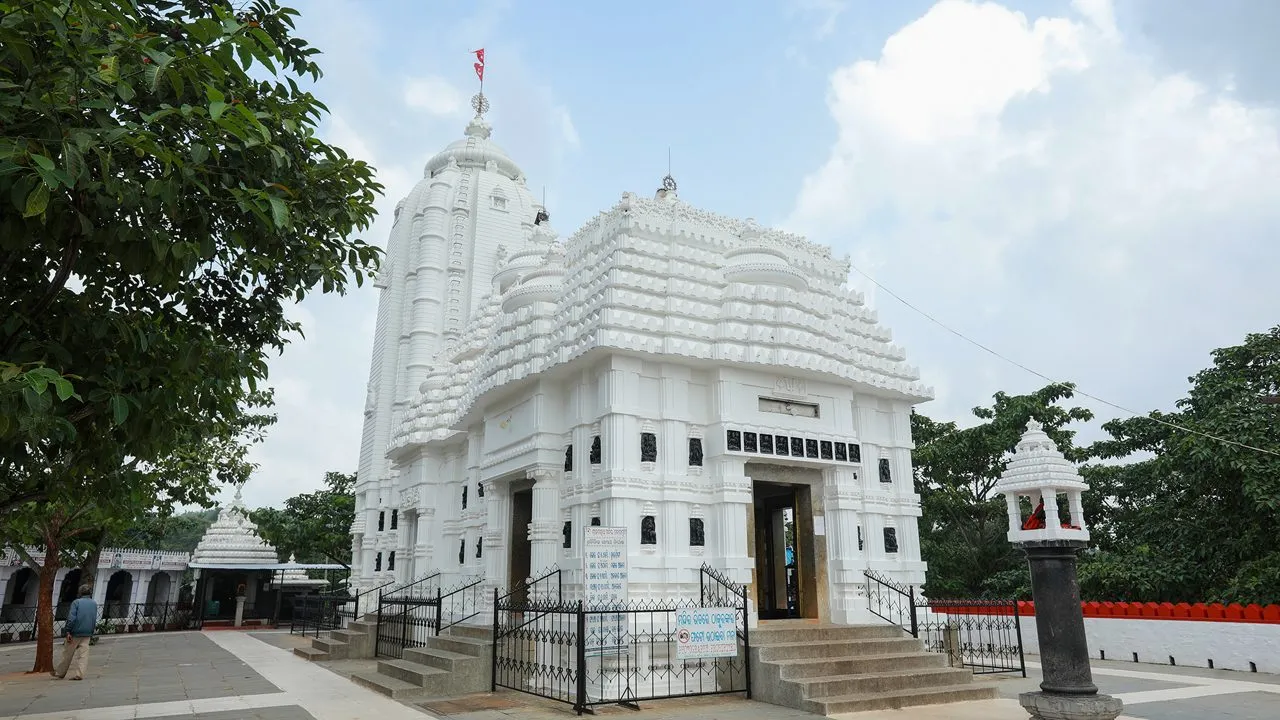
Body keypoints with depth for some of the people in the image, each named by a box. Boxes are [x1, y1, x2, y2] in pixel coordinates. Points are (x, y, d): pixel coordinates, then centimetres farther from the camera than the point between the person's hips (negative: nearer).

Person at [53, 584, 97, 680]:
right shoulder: (94, 604, 9)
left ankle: (60, 672, 24)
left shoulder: (76, 602, -6)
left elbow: (71, 618, -14)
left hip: (75, 633, -3)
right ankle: (79, 674, -3)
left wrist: (68, 631, -11)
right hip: (87, 634, 3)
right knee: (83, 654, 3)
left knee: (67, 653, 11)